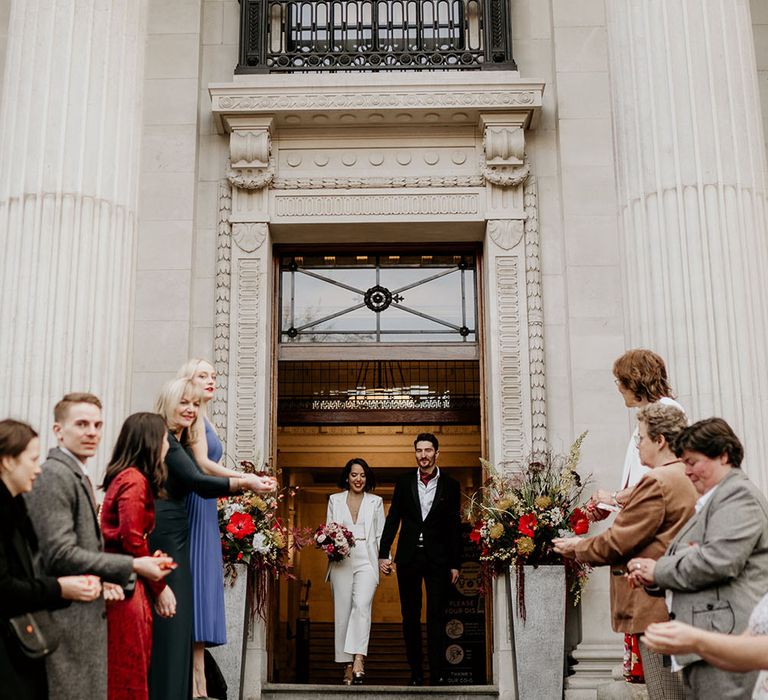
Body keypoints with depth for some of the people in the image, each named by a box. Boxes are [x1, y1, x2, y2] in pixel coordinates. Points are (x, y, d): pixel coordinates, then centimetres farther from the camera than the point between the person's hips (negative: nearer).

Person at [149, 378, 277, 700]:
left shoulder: (181, 442, 20)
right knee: (168, 616, -8)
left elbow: (200, 487, 13)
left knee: (173, 619, 10)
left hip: (174, 534, 9)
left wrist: (247, 481, 4)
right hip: (163, 533, -9)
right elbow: (197, 480, -17)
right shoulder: (162, 439, -9)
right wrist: (243, 482, -15)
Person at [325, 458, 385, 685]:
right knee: (342, 612, -2)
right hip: (341, 561, 1)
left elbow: (381, 534, 12)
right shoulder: (335, 500, 14)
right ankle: (347, 666, 4)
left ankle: (358, 660, -30)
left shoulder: (375, 502, 14)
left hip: (366, 561, -1)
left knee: (361, 606, -21)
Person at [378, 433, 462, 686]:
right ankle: (415, 673, 15)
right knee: (410, 618, 7)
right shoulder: (404, 483, 6)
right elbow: (392, 520, 6)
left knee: (436, 617, -3)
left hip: (438, 559, -2)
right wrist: (383, 554, -2)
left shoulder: (450, 485, 3)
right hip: (408, 557, 2)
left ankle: (437, 675, -1)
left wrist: (455, 563, -1)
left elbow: (455, 527, 3)